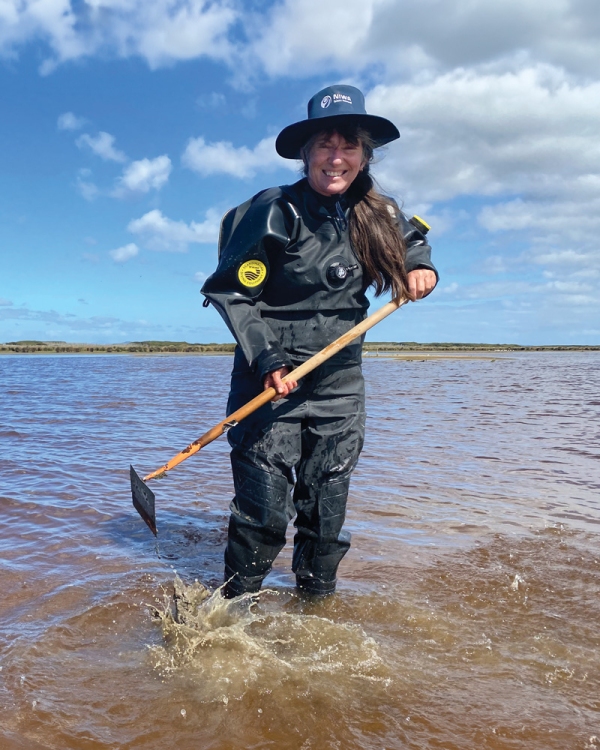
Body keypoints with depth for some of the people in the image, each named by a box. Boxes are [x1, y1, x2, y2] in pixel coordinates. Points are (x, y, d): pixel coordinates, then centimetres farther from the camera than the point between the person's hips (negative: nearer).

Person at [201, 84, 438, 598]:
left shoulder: (377, 214, 3)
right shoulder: (274, 213, -12)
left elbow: (411, 237, 25)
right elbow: (231, 292, -12)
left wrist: (420, 266, 4)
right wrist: (266, 359, -21)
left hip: (340, 383, 5)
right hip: (272, 381, -4)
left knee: (327, 513, 11)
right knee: (265, 511, -5)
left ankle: (317, 603, 31)